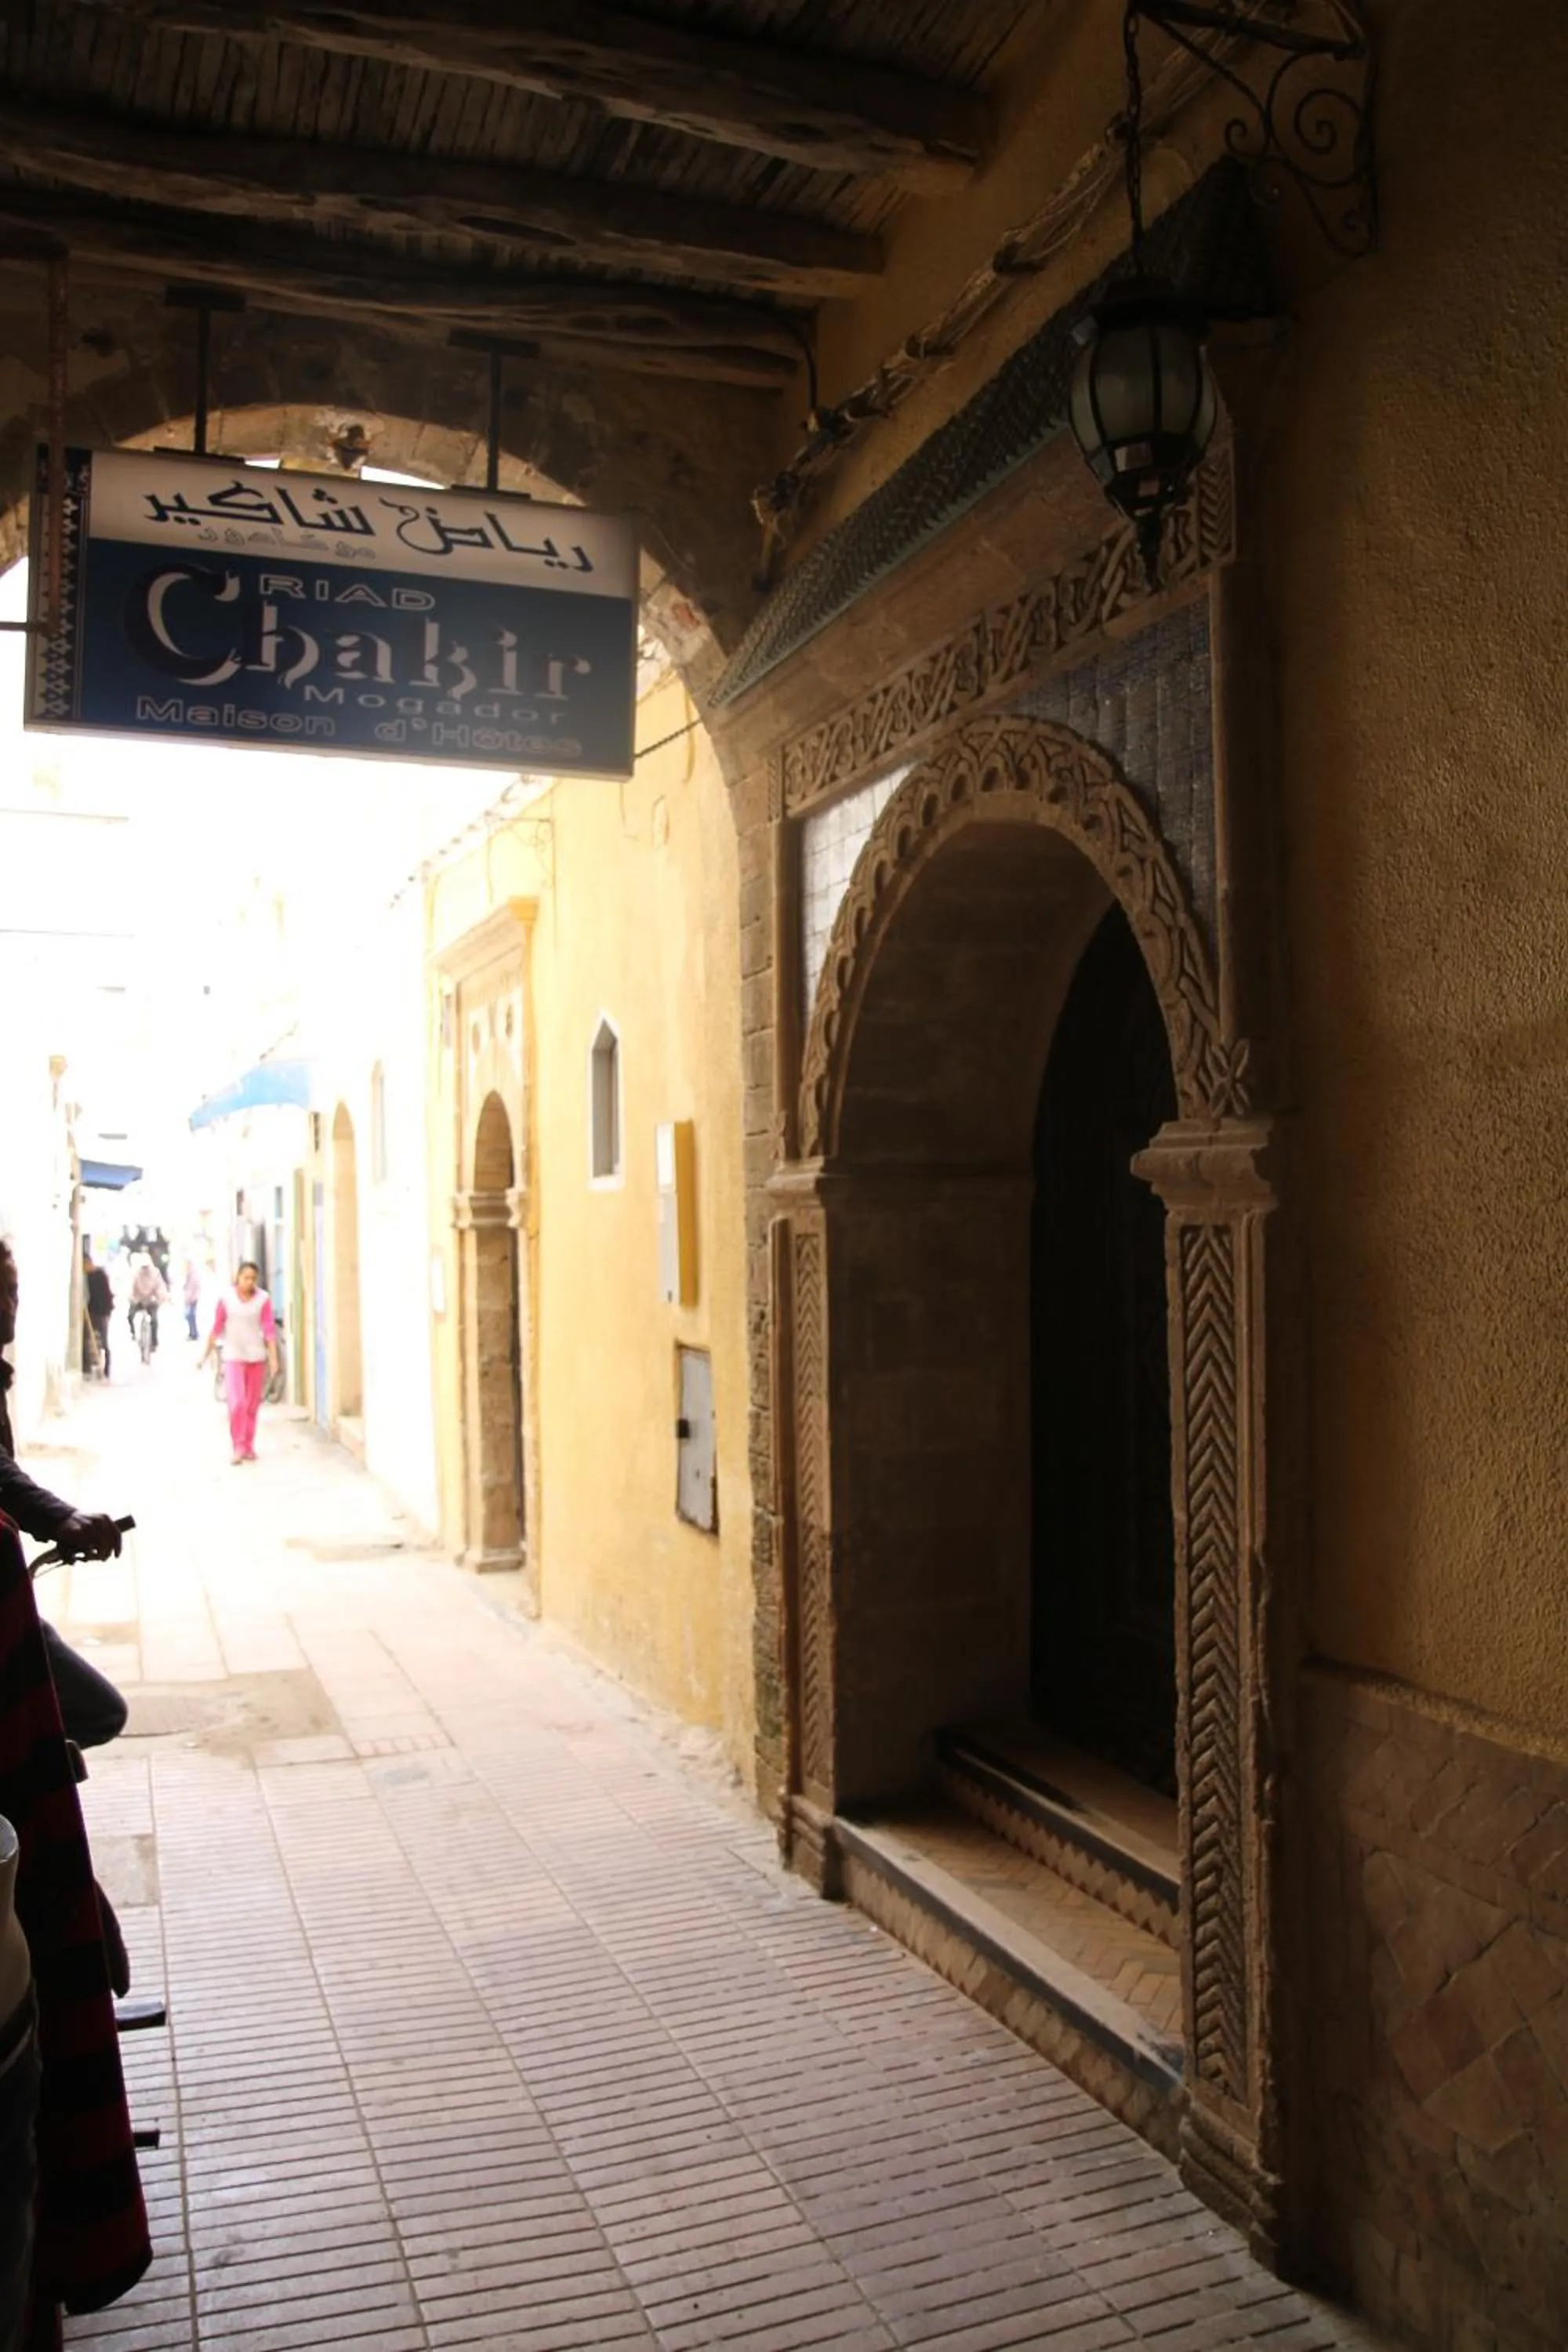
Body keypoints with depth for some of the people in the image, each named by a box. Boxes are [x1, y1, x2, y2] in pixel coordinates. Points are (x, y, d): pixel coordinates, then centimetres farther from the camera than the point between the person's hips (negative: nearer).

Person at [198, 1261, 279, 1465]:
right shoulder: (226, 1298, -3)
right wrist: (205, 1355, 5)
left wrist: (273, 1358, -12)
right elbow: (217, 1328, 3)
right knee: (237, 1403, -13)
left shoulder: (263, 1299, -5)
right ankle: (238, 1446, -4)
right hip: (234, 1357, -1)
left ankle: (249, 1447, 20)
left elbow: (270, 1330, -6)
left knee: (252, 1406, 8)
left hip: (256, 1357, 1)